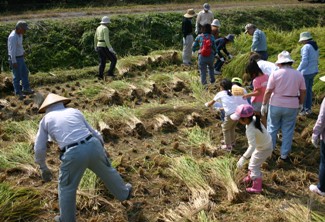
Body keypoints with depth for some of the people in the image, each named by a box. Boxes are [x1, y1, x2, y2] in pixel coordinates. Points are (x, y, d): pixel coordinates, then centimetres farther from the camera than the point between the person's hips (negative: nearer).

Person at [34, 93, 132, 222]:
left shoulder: (46, 120, 14)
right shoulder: (74, 112, 20)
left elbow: (39, 149, 14)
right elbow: (93, 133, 23)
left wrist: (43, 168, 27)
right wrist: (101, 150, 36)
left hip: (73, 155, -3)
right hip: (93, 146, 3)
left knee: (66, 188, 21)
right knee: (107, 172, 31)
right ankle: (124, 193, 53)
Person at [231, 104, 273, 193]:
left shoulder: (250, 130, -39)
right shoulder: (254, 119, -15)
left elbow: (252, 146, -43)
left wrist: (243, 158, -44)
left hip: (264, 149, -9)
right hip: (266, 143, 9)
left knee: (254, 167, 3)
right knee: (253, 160, 27)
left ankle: (256, 187, 17)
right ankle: (250, 177, 49)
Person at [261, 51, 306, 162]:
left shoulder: (275, 74, -10)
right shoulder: (298, 74, -2)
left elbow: (268, 91, -10)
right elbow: (303, 91, 3)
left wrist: (264, 105, 0)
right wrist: (300, 104, 17)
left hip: (276, 105, -1)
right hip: (292, 106, 1)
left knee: (272, 128, 15)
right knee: (288, 131, 11)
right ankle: (284, 154, 17)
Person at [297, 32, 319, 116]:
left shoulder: (306, 47, -17)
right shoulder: (315, 47, 10)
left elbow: (304, 61, -21)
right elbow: (316, 60, 15)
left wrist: (298, 71, -14)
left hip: (306, 72, -9)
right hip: (313, 71, 9)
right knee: (309, 90, 16)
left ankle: (304, 109, 8)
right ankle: (308, 109, 23)